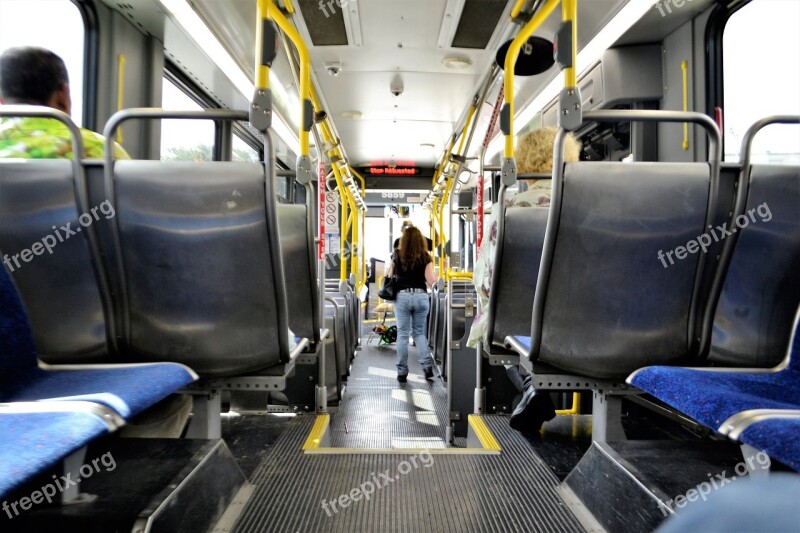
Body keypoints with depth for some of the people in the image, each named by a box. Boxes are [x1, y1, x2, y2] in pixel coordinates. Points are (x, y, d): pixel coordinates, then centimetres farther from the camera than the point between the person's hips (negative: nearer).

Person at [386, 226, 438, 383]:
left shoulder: (397, 256, 2)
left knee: (403, 334, 6)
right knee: (419, 332, 16)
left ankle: (402, 372, 9)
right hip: (421, 296, 0)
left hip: (402, 296, 0)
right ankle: (427, 365, 5)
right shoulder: (425, 257, -2)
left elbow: (389, 275, 12)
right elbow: (431, 281, -7)